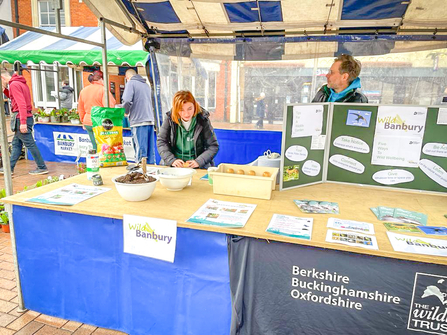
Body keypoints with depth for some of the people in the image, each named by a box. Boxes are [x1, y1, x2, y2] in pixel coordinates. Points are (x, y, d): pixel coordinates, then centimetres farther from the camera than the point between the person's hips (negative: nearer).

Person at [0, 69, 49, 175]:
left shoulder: (14, 84, -12)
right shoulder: (21, 83, 17)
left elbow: (21, 104, -21)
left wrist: (23, 122, -25)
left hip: (21, 118, -10)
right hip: (27, 117, 10)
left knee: (30, 144, -5)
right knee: (16, 144, 14)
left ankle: (42, 168, -1)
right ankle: (9, 168, 22)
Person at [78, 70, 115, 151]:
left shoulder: (83, 90, 13)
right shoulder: (103, 90, -9)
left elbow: (80, 109, 19)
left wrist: (83, 122, 27)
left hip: (88, 123, 6)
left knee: (95, 147, 13)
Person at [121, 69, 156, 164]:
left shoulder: (131, 83, -2)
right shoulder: (146, 85, 19)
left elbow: (127, 101, -14)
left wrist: (125, 112, 5)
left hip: (138, 120, -7)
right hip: (150, 120, 7)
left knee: (140, 150, -7)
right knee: (150, 148, 8)